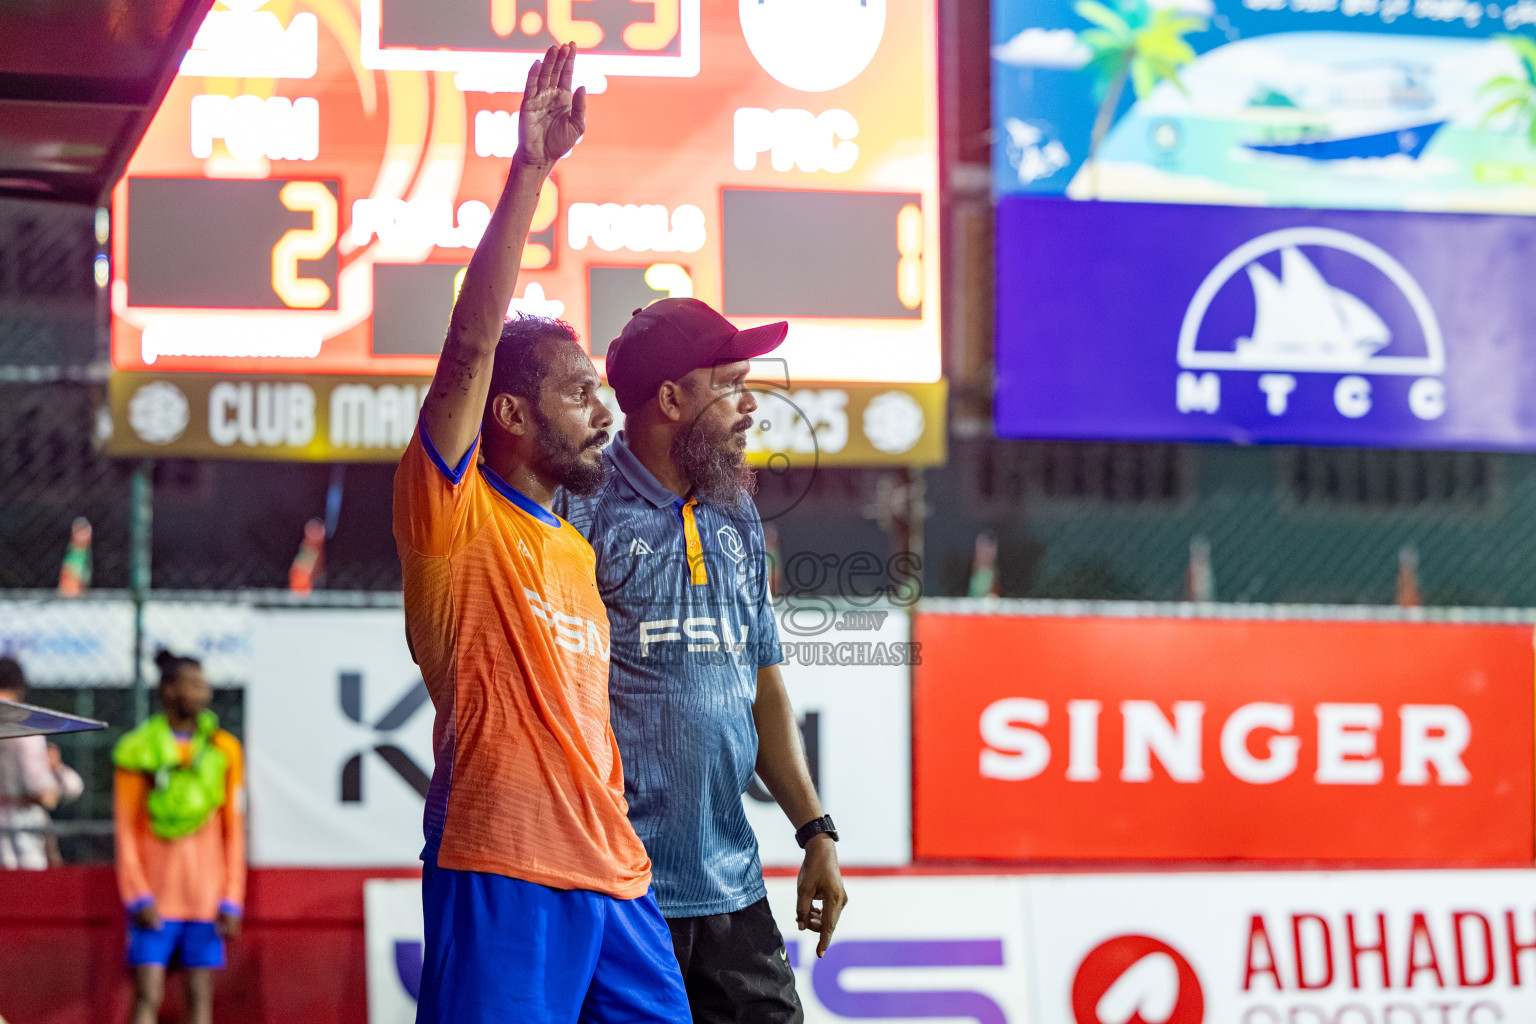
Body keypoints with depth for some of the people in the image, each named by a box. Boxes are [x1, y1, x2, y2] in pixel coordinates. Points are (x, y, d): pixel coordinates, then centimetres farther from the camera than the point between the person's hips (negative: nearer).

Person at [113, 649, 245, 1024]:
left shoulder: (223, 750, 7)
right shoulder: (137, 750, 0)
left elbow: (234, 830, 8)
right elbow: (127, 832, 0)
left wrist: (231, 901, 2)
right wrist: (138, 897, -9)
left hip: (207, 898, 2)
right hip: (156, 899, -2)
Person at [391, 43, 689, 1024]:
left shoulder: (575, 548, 23)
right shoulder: (452, 513, 0)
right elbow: (472, 344, -13)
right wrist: (529, 172, -19)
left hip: (613, 872, 8)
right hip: (501, 870, -8)